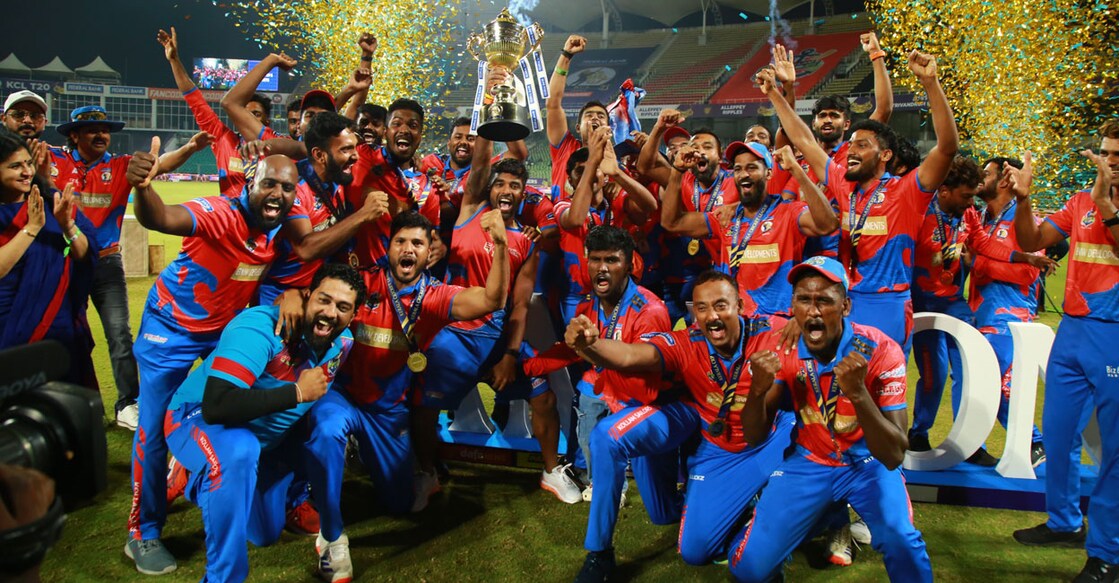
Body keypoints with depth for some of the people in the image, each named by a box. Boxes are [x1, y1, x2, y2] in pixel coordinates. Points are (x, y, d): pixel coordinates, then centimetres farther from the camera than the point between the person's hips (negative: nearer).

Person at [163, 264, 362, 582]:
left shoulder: (343, 342, -8)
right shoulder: (259, 327, -32)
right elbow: (216, 405, -43)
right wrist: (297, 393, -36)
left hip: (265, 436, 8)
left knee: (266, 533, 15)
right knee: (239, 451, -42)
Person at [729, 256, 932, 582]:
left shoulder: (879, 351, -20)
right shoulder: (782, 350, -11)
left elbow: (894, 456, -25)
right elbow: (754, 437, -8)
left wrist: (858, 392, -41)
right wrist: (758, 389, -28)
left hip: (868, 461, -2)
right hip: (809, 461, 2)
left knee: (899, 540, -31)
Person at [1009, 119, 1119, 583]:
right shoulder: (1080, 201, 10)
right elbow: (1031, 242, 5)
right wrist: (1023, 198, -9)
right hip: (1072, 331, 6)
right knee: (1057, 435, 14)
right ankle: (1065, 522, 33)